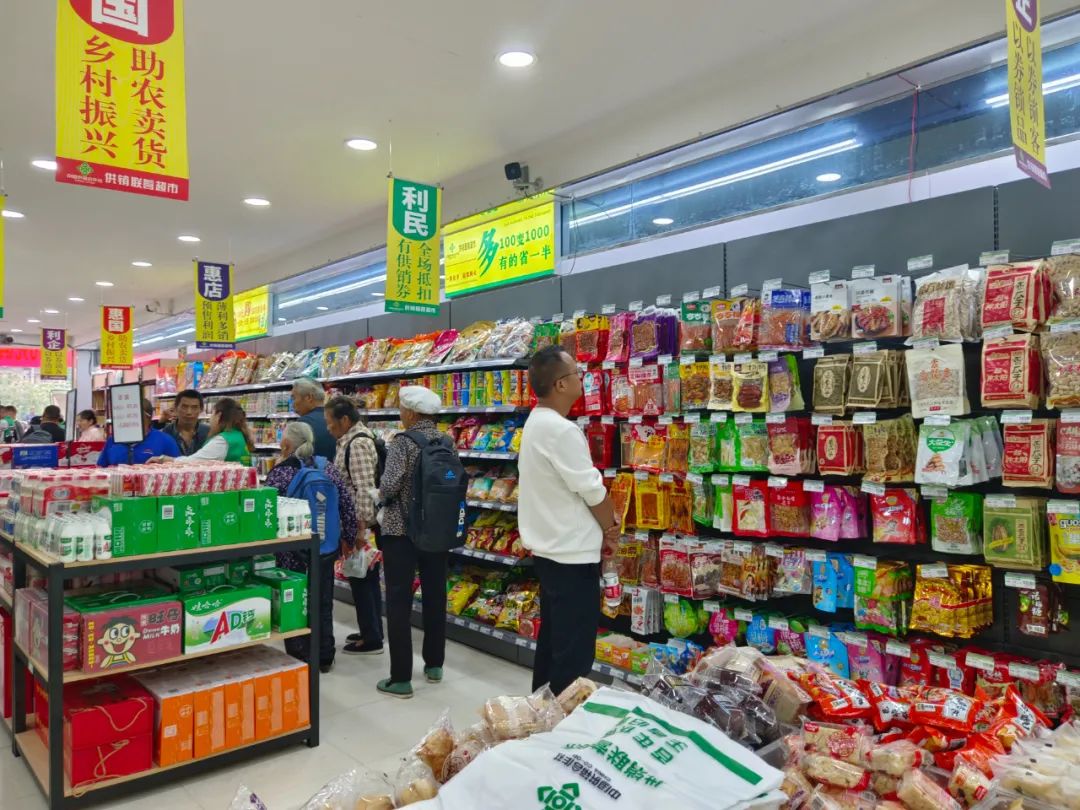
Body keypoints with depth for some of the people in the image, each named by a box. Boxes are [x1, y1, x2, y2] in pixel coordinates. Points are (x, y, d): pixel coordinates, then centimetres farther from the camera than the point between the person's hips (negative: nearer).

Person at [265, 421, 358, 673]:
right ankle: (324, 658, 23)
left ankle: (298, 660, 17)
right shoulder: (328, 467, -2)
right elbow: (348, 504, 0)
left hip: (293, 551, -4)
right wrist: (348, 538, 11)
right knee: (323, 604, 15)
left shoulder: (279, 474, -14)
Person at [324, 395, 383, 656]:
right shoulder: (353, 439, 12)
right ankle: (372, 631, 27)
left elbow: (365, 489, -26)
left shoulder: (357, 444, -21)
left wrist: (361, 527, -25)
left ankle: (372, 640, 10)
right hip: (359, 521, 10)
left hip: (362, 524, -10)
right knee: (367, 578, 16)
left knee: (361, 579, 0)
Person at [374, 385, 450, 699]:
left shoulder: (403, 442, -13)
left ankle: (401, 678, 5)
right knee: (435, 596, 16)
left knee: (399, 602, 1)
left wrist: (381, 495, 0)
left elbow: (389, 485, -21)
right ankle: (434, 664, 28)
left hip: (401, 531, -6)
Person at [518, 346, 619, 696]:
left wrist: (599, 527, 7)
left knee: (552, 638, 19)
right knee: (575, 650, 0)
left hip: (549, 548, 10)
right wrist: (610, 529, 0)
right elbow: (593, 491, -18)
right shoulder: (561, 430, -22)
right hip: (572, 553, -10)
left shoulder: (536, 423, 10)